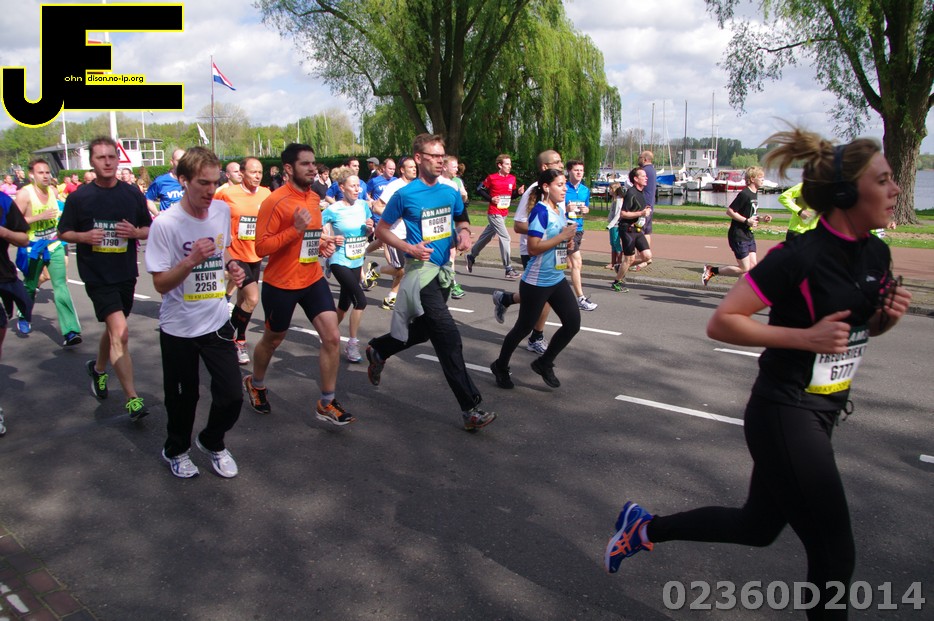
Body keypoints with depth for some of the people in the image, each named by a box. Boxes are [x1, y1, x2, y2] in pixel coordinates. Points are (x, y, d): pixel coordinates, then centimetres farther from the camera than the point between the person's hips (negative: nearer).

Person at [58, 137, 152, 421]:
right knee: (120, 332, -16)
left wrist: (135, 232, -12)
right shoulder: (79, 197, -4)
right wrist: (84, 236, -15)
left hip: (126, 274, 4)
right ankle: (133, 399, -12)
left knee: (113, 329, 21)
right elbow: (63, 233, 5)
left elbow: (150, 229, 10)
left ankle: (99, 368, 50)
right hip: (97, 276, -4)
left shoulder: (132, 194, 2)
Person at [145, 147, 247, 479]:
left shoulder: (223, 211, -3)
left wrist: (231, 266, -5)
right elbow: (160, 283, -16)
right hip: (178, 327, -4)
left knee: (232, 395, 4)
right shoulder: (165, 224, -19)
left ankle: (212, 442, 34)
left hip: (217, 322, 4)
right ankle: (176, 450, 41)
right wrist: (191, 261, -31)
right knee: (183, 397, 13)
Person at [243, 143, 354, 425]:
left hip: (313, 279, 6)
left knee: (332, 338, -5)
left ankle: (327, 404, 8)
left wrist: (323, 244, 2)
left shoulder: (314, 197, 6)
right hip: (281, 285, -5)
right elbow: (261, 247, -20)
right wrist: (295, 229, -29)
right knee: (272, 340, 15)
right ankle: (255, 384, 46)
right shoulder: (275, 201, -17)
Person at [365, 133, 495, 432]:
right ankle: (471, 409, -9)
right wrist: (409, 248, -16)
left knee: (422, 329, 23)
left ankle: (378, 350, 50)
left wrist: (464, 232, -1)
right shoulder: (405, 195, -10)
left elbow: (462, 219, 23)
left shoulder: (450, 193, 5)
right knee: (449, 338, -13)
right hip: (421, 270, -7)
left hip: (443, 270, 7)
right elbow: (381, 230, -1)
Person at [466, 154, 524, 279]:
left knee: (486, 236, 19)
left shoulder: (512, 178, 5)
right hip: (494, 213, -6)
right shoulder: (491, 178, -10)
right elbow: (480, 189, -1)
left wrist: (518, 192, -6)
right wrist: (491, 199, -13)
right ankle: (508, 269, -7)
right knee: (505, 238, -12)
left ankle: (471, 256, 37)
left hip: (504, 213, 6)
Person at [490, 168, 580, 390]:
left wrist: (568, 242, 1)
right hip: (536, 282, -8)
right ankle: (500, 366, 28)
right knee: (524, 328, 6)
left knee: (573, 323, 3)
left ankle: (544, 363, 21)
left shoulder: (560, 210, 8)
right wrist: (562, 237, -22)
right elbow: (533, 248, -24)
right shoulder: (540, 211, -17)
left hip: (557, 279, 8)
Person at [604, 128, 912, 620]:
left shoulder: (876, 254, 4)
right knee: (834, 554, 1)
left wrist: (888, 315, -2)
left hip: (823, 413, 9)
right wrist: (806, 336, -24)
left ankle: (644, 527, 36)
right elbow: (720, 323, -20)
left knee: (758, 528, 20)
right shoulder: (800, 258, -21)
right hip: (784, 417, -9)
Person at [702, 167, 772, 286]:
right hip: (738, 236, -9)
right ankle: (711, 270, 4)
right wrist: (747, 221, -20)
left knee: (753, 266, 3)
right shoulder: (744, 194, -17)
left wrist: (761, 218, 7)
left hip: (749, 235, 9)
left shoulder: (755, 193, 12)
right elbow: (729, 211, -18)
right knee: (744, 269, -6)